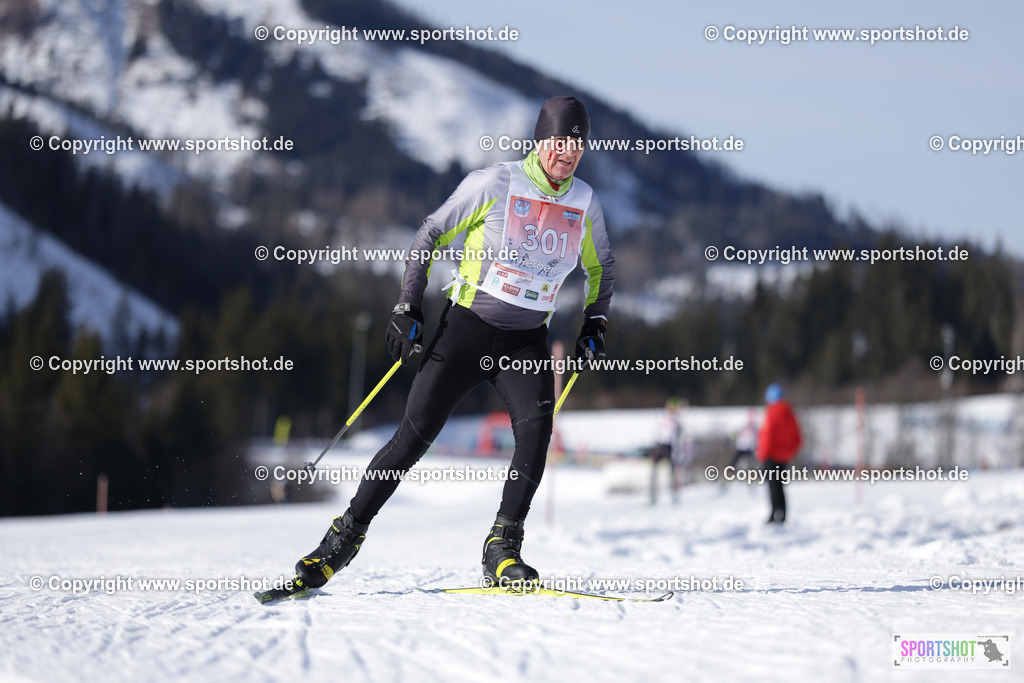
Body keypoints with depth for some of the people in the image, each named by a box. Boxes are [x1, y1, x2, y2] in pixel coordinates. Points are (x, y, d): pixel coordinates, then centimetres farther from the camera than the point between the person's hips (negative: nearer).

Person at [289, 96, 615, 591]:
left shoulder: (584, 202, 3)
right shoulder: (496, 183, -10)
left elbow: (600, 267, 22)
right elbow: (431, 235, -1)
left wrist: (595, 325, 10)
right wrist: (408, 308, -6)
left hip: (527, 340, 3)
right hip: (467, 327, -3)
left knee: (536, 428, -23)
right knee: (414, 436, -7)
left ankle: (502, 551, -16)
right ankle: (345, 536, 5)